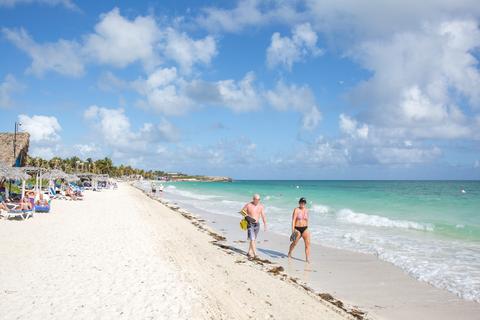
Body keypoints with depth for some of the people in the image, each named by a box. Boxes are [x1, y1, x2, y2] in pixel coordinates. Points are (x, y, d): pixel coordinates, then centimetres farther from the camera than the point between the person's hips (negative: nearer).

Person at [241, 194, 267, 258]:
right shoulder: (248, 205, -11)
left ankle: (250, 252, 26)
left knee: (253, 239, 13)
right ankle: (255, 253, -15)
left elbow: (263, 216, -2)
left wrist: (265, 225, -8)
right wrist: (247, 216, -15)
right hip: (250, 224, -4)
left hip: (257, 224, 4)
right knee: (252, 239, -13)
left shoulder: (261, 206, -2)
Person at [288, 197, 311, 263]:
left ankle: (307, 258, -10)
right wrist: (293, 230, -21)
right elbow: (293, 220, -14)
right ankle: (289, 253, 39)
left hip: (305, 229, 4)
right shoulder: (296, 210, -9)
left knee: (308, 243, -12)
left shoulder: (306, 210, 7)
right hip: (297, 229, -4)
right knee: (294, 243, 12)